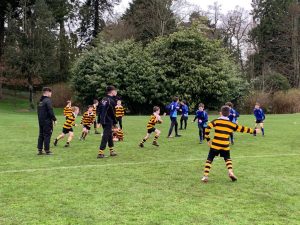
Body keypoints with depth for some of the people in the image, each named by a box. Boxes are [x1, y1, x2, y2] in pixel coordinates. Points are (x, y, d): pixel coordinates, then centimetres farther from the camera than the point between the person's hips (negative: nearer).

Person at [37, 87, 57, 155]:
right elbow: (50, 111, -19)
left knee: (41, 135, 12)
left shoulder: (40, 101, 13)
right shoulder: (47, 100, -15)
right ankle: (47, 150, 2)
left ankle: (39, 150, 15)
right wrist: (54, 119, -10)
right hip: (47, 121, -8)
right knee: (47, 135, -2)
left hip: (41, 121, 8)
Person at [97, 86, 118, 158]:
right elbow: (113, 113, -13)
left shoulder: (103, 100, 12)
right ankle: (100, 153, -7)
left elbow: (100, 111, 15)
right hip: (108, 122, -9)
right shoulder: (111, 101, -14)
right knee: (105, 137, -6)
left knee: (110, 136, 19)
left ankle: (111, 151, 28)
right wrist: (115, 123, -6)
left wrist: (99, 121, 18)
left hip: (103, 121, 9)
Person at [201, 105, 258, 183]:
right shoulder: (231, 124, 5)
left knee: (209, 160, 6)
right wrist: (253, 131, 21)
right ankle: (230, 172, -2)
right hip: (225, 146, 2)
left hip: (215, 145, -1)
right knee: (228, 159, 21)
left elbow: (207, 128, -9)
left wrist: (208, 139, 1)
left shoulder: (216, 121, 0)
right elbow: (242, 129, 11)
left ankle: (205, 176, -2)